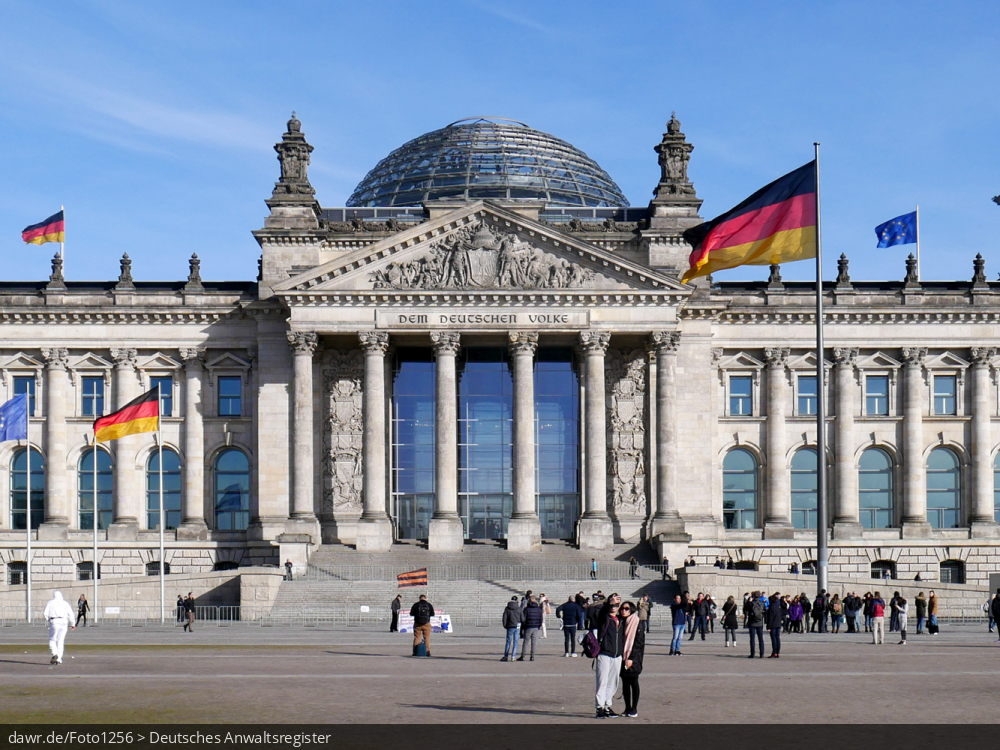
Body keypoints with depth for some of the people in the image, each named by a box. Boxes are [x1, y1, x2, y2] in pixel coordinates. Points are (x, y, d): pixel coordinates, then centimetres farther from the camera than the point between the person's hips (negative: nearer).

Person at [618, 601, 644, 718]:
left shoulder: (637, 624, -7)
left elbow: (639, 642, -11)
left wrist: (631, 658, -17)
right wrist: (621, 657, 4)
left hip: (633, 658, -5)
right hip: (622, 657, 5)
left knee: (633, 682, -2)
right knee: (625, 683, 6)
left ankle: (634, 709, 3)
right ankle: (627, 708, 13)